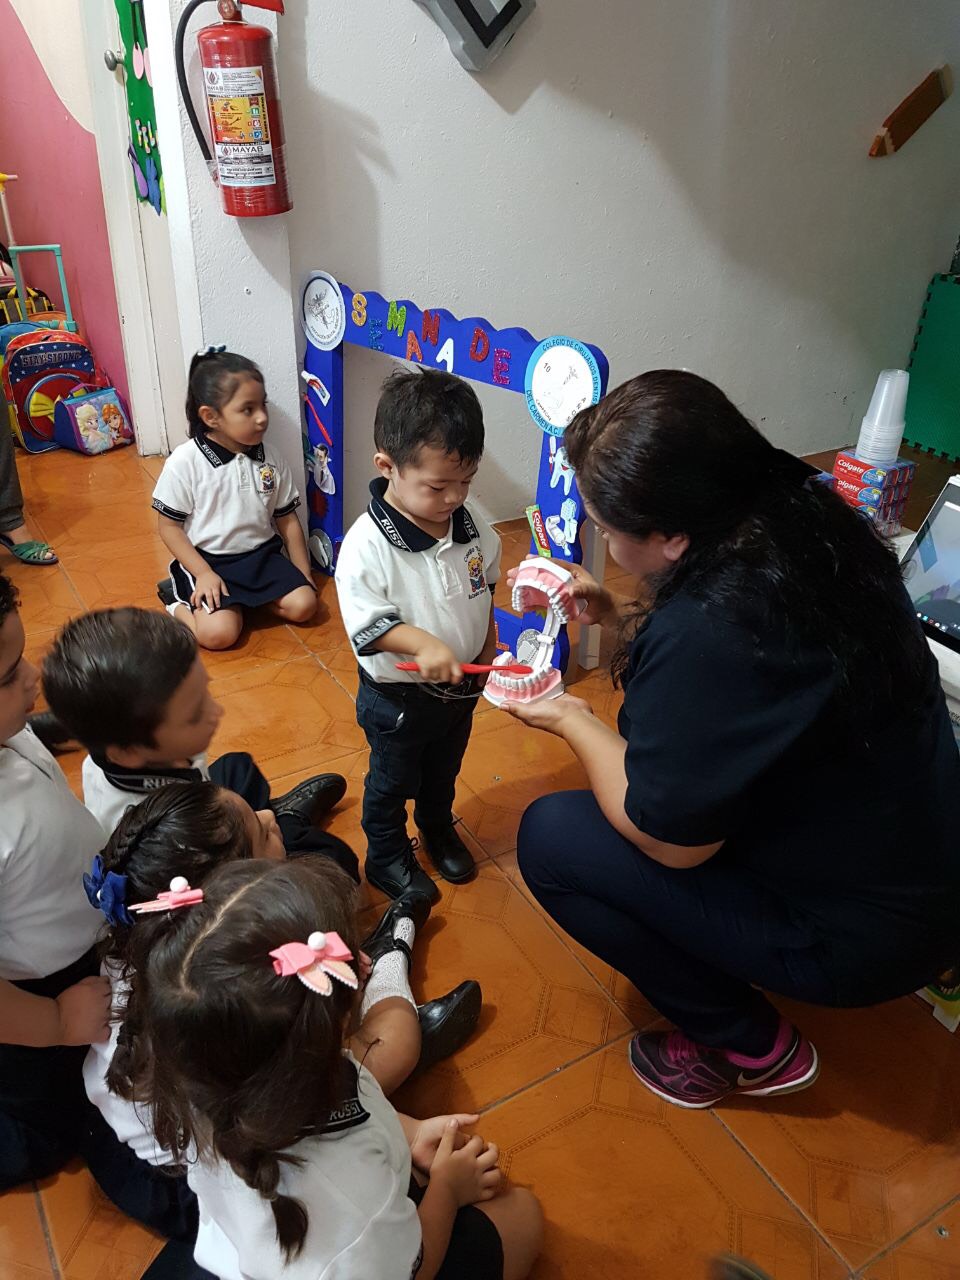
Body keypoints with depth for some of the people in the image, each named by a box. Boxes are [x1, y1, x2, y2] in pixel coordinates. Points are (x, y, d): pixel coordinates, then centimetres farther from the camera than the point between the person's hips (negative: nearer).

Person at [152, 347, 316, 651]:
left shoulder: (270, 459, 0)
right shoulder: (185, 462, -13)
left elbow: (287, 519, 8)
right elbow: (169, 526, -7)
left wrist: (304, 574, 5)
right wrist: (203, 574, -15)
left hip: (261, 554, 4)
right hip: (207, 560, -4)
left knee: (303, 605, -16)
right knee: (219, 633, -24)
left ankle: (245, 597, 8)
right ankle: (182, 601, 7)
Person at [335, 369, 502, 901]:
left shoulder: (472, 525, -9)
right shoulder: (367, 545, -28)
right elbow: (366, 623, -27)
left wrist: (486, 649, 11)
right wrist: (423, 643, -40)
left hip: (461, 684, 6)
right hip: (397, 697, -5)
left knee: (444, 770, 29)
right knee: (391, 781, 18)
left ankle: (438, 828, 55)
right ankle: (386, 858, 41)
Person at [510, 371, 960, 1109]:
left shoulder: (704, 635, -35)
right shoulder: (807, 525, -9)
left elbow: (668, 839, -20)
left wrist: (573, 722, -6)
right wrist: (619, 618, 2)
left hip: (862, 932, -8)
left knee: (549, 836, -7)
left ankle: (750, 1047, 8)